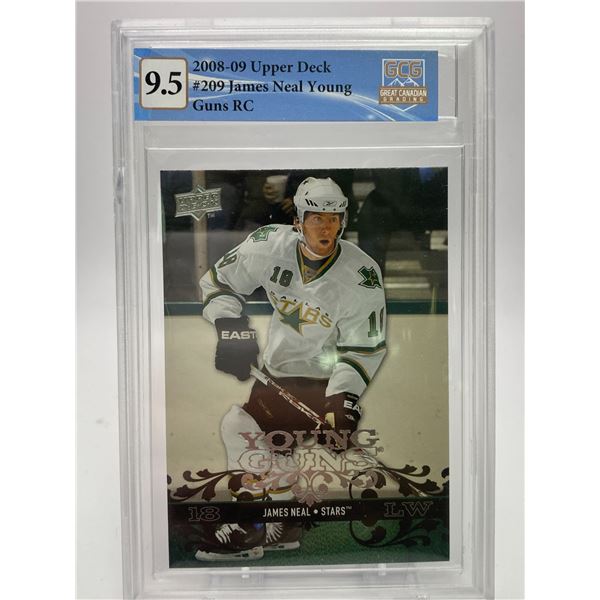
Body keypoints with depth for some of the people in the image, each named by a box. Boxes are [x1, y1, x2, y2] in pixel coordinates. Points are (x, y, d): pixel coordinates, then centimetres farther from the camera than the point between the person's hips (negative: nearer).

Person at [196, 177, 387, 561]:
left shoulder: (361, 275, -17)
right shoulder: (270, 245, -8)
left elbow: (365, 347, -12)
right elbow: (220, 281, 5)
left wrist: (344, 396, -24)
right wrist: (231, 327, -11)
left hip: (323, 380, -6)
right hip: (277, 367, 6)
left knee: (240, 426, -19)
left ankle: (256, 527, -1)